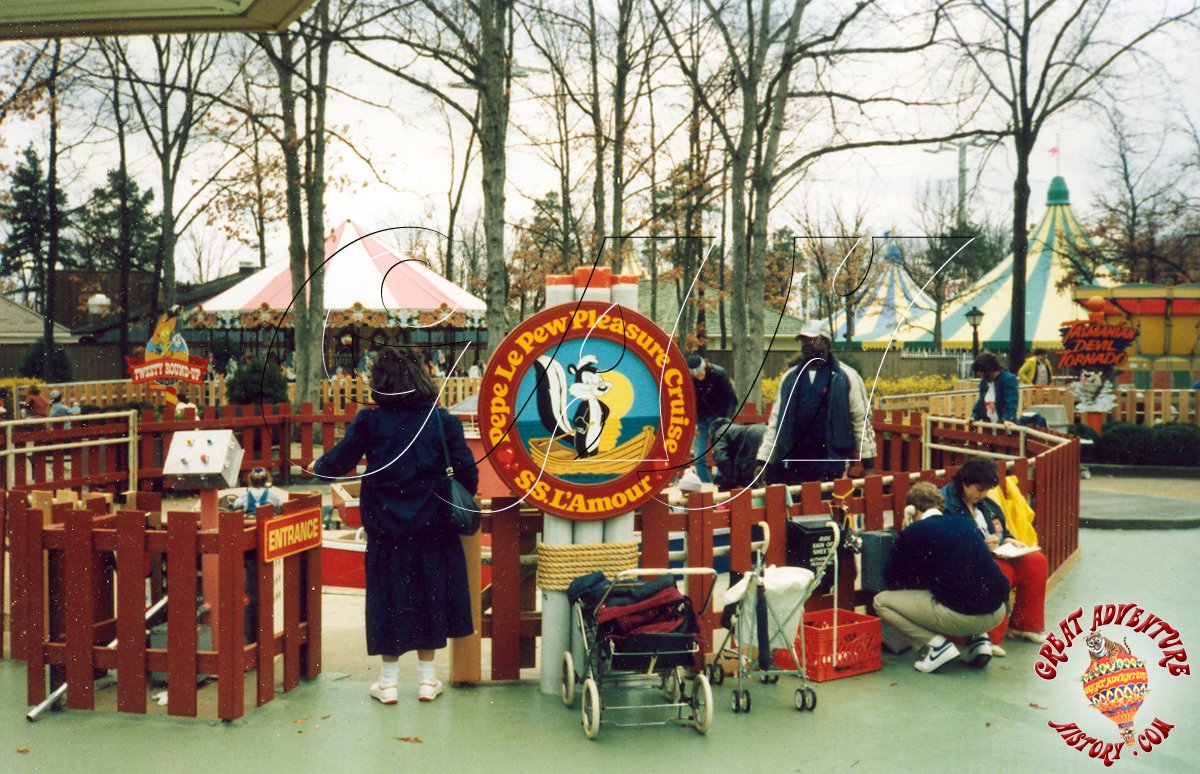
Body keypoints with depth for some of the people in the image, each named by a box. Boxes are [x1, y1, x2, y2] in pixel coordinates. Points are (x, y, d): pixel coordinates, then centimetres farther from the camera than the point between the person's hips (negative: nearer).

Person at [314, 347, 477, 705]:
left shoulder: (370, 422, -7)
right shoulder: (441, 420, -5)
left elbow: (339, 461, 1)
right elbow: (466, 469, -5)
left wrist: (317, 467, 22)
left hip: (386, 528, 0)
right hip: (431, 527, 1)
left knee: (389, 598, 10)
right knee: (428, 595, 12)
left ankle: (388, 682, 19)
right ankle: (427, 679, 20)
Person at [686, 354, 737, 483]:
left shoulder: (719, 373, -17)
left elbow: (732, 399, -11)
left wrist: (726, 421, -16)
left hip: (719, 417, -2)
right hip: (700, 418, 2)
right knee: (699, 457, -2)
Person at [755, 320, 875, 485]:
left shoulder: (846, 377, 0)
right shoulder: (790, 377, 12)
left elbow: (862, 420, 1)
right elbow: (776, 420, 13)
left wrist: (868, 464, -2)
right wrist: (763, 461, 8)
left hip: (831, 466, -3)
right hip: (793, 466, 4)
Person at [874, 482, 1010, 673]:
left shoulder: (914, 532, -1)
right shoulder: (965, 524, 16)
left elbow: (892, 581, 8)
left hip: (958, 615, -6)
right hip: (998, 612, 6)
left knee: (881, 601, 9)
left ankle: (937, 644, -2)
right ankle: (978, 639, 18)